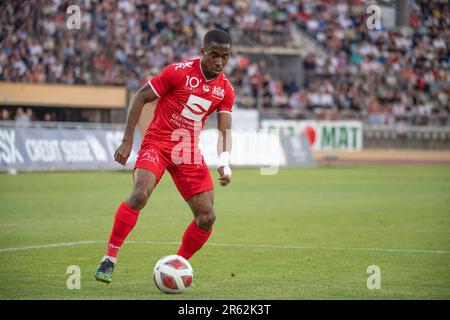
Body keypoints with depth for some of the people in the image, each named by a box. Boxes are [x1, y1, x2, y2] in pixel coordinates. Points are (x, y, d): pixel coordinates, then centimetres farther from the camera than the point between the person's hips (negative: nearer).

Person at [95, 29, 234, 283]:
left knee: (207, 217, -3)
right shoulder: (179, 72, -12)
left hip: (190, 153, 5)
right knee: (140, 194, -30)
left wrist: (224, 162, -20)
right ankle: (110, 258, -20)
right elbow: (141, 96, -6)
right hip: (157, 144, -5)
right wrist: (127, 141, -9)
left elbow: (225, 131, 1)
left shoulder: (225, 90, 2)